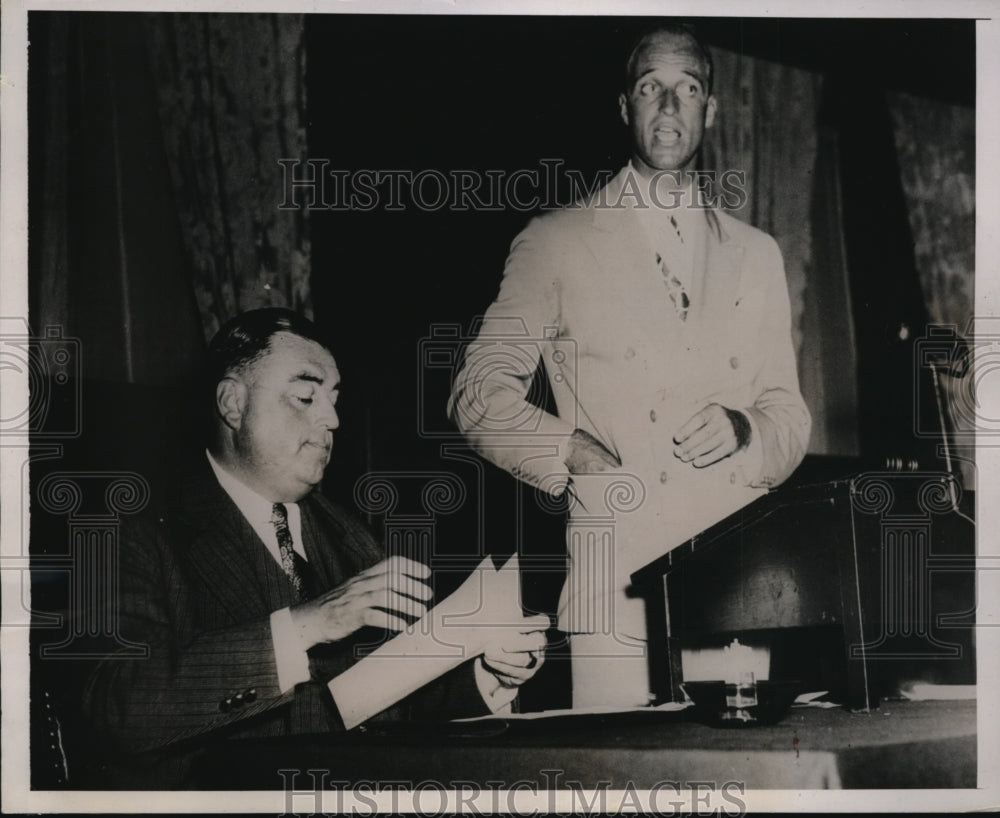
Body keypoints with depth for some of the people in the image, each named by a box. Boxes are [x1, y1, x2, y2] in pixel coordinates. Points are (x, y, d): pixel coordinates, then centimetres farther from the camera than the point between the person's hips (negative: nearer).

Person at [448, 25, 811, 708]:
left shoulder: (756, 255, 20)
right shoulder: (556, 241, 10)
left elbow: (792, 420, 18)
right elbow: (478, 395, 6)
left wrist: (743, 429, -5)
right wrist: (573, 453, -10)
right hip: (618, 571, -3)